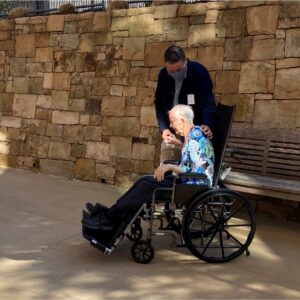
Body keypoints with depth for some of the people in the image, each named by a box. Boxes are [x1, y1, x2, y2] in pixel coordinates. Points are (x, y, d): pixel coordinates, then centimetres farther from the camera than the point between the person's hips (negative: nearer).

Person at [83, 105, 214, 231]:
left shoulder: (196, 138, -20)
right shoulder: (193, 134, 9)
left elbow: (197, 172, -25)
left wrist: (170, 167, -21)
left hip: (196, 184, -9)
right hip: (188, 179, 9)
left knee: (147, 183, -16)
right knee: (146, 181, 0)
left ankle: (110, 219, -9)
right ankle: (112, 213, 0)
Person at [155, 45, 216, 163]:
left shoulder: (199, 72, -13)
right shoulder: (163, 75, 0)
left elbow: (208, 102, -15)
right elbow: (159, 104, 4)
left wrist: (207, 124, -33)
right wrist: (163, 128, -9)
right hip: (171, 134, 4)